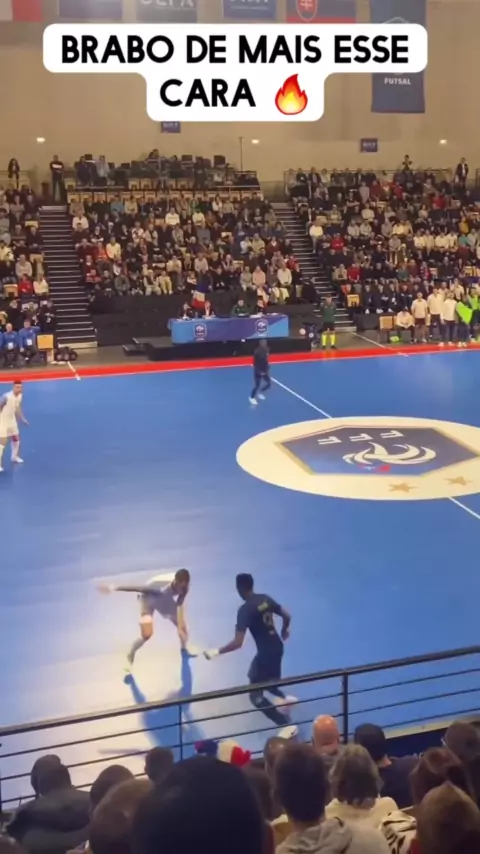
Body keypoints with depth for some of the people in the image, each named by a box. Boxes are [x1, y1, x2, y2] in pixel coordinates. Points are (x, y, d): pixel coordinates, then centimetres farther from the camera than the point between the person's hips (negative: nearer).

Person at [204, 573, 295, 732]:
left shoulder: (245, 609, -22)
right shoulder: (266, 598, -1)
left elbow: (238, 643, -28)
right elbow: (287, 616, 10)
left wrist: (216, 652, -19)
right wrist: (285, 630, 31)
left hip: (266, 652, -8)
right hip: (277, 647, 8)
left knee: (256, 696, 4)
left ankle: (286, 725, 4)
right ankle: (283, 698, 50)